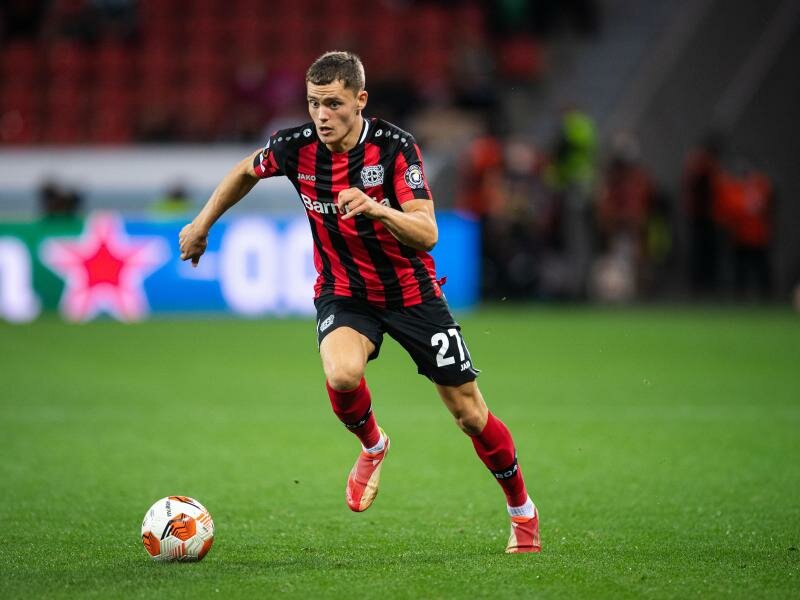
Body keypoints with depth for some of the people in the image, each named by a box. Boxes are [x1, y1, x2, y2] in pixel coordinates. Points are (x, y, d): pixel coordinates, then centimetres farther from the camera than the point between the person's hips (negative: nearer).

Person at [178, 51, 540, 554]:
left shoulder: (395, 146, -22)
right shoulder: (295, 147, -14)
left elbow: (427, 234, -29)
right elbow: (247, 172, 10)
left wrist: (376, 209, -46)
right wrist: (202, 224, 16)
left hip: (412, 291, -1)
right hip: (344, 292, 1)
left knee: (470, 413, 1)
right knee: (342, 373, -32)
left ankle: (522, 510, 26)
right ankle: (372, 446, 3)